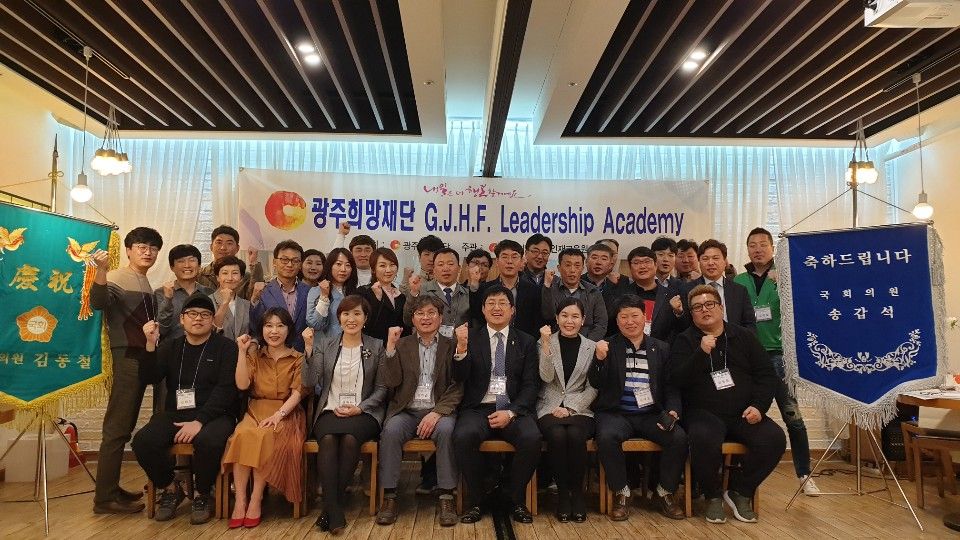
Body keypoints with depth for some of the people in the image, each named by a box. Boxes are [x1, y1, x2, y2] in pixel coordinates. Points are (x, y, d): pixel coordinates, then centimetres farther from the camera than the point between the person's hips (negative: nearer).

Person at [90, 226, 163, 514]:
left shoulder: (146, 284, 16)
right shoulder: (117, 278, -8)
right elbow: (98, 302, -30)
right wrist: (101, 270, -44)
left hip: (142, 359, 9)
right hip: (126, 359, -9)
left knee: (125, 426, 13)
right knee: (117, 428, -7)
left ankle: (111, 488, 23)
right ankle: (105, 497, -2)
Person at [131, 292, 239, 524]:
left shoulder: (226, 348, 2)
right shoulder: (170, 347, 17)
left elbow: (226, 389, -9)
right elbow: (149, 378, 2)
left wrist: (199, 421, -21)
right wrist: (150, 344, -13)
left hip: (214, 414, -4)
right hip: (175, 413, 4)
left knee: (208, 441, -34)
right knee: (142, 441, -22)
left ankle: (202, 494, -4)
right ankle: (171, 488, 5)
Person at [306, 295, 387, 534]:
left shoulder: (377, 346, 9)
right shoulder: (324, 344, 12)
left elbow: (381, 388, 6)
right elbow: (310, 382, 1)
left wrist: (359, 408, -8)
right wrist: (308, 350, -9)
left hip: (363, 413, -1)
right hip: (329, 411, 1)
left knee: (350, 439, -34)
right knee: (328, 439, -32)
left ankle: (331, 506, -20)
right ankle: (335, 512, -28)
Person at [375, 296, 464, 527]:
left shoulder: (451, 346, 9)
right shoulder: (402, 345, 12)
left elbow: (458, 387, -1)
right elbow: (391, 383, 0)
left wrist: (437, 412, -16)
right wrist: (390, 347, -10)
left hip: (439, 410, -1)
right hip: (406, 411, 1)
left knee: (446, 429, -33)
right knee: (391, 430, -30)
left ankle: (446, 497, -22)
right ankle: (390, 497, -18)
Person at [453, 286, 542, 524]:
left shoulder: (526, 342, 12)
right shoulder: (470, 338, 10)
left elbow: (531, 385, 5)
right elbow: (459, 378, -2)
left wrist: (511, 412, -12)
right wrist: (461, 349, -22)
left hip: (514, 409, 1)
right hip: (478, 409, 0)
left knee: (532, 438, -29)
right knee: (463, 436, -31)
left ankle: (516, 500, -3)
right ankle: (475, 501, -7)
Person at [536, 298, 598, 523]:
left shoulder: (591, 347, 9)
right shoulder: (545, 343, 7)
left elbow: (592, 388, 5)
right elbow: (547, 377, -6)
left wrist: (569, 408, -8)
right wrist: (546, 343, -15)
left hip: (579, 409, 1)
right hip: (550, 408, 0)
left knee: (576, 435, -31)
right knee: (557, 435, -32)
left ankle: (577, 491, -9)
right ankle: (562, 492, -11)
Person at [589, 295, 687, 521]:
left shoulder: (661, 349, 13)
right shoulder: (608, 347, 6)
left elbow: (671, 386, 12)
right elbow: (596, 384, -3)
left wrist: (672, 411, -8)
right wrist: (599, 359, -22)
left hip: (651, 414, 2)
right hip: (617, 413, -2)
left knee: (679, 437, -24)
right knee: (607, 437, -32)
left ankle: (665, 493, 0)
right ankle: (621, 493, -9)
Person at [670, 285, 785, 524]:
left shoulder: (743, 336, 12)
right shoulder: (685, 341, 4)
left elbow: (767, 375, 11)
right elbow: (678, 379, -10)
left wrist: (758, 406, -5)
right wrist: (701, 353, -22)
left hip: (743, 414, 4)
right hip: (703, 412, -3)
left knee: (774, 438, -23)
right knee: (705, 440, -35)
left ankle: (740, 491, 1)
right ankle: (713, 496, -5)